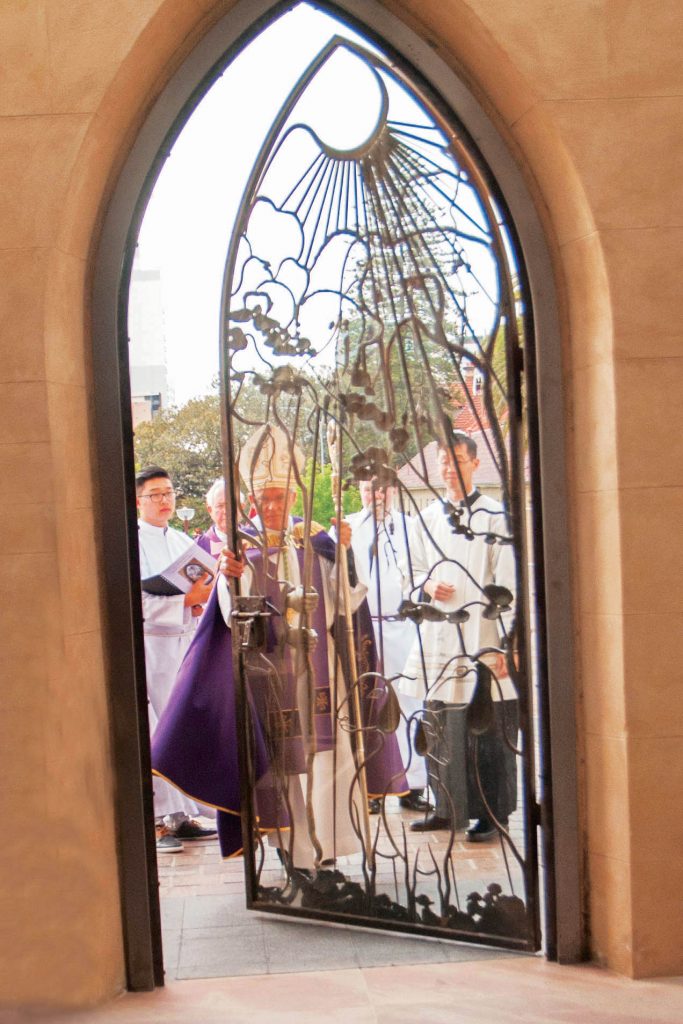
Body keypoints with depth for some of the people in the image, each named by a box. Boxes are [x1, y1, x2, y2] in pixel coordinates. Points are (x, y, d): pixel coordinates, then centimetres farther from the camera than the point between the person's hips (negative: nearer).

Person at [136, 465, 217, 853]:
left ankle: (183, 814, 16)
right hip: (150, 645, -7)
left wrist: (201, 600, 0)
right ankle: (161, 820, -2)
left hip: (186, 641, 7)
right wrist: (185, 600, -18)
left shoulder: (183, 541, 17)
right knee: (156, 735, -7)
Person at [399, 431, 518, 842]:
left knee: (488, 729, -1)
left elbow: (507, 585, -5)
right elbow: (411, 574, 21)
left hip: (483, 643, -5)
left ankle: (493, 813, 10)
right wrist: (427, 586, -3)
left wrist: (504, 644, -11)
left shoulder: (496, 517, -2)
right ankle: (449, 808, 21)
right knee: (441, 728, 9)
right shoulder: (425, 519, 14)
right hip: (439, 642, 5)